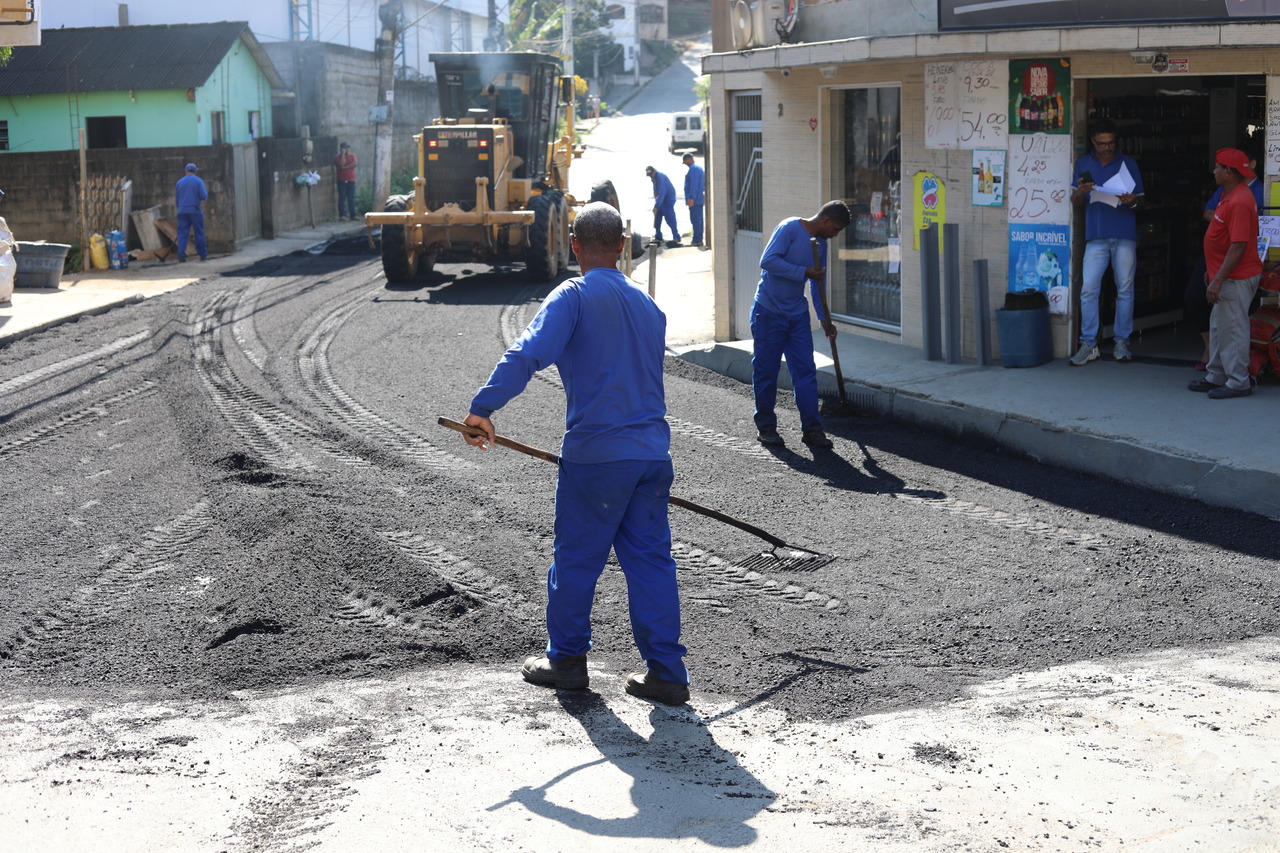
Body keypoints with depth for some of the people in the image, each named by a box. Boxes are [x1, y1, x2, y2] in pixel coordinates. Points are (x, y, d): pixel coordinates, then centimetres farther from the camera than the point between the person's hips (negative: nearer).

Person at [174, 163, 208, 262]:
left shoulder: (179, 182, 9)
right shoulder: (198, 181, -2)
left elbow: (176, 199, 13)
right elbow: (204, 196, -10)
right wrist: (206, 192, 13)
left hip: (182, 211, 3)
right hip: (195, 210, -3)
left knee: (182, 234, 0)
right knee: (199, 233, 7)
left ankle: (181, 256, -9)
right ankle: (203, 255, 11)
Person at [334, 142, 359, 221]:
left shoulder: (352, 156, 10)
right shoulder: (337, 157, 0)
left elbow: (355, 163, -8)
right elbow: (341, 164, -18)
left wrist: (345, 167, -14)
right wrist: (343, 153, -12)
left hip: (351, 180, 3)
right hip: (341, 180, -3)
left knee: (351, 198, 3)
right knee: (342, 197, -5)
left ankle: (352, 215, 5)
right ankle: (341, 215, -4)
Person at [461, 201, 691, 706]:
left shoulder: (574, 296, -6)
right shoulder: (649, 307, 14)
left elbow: (527, 354, -20)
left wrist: (483, 407, -20)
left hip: (596, 455, -5)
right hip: (653, 452, 6)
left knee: (576, 559, 10)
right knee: (650, 558, 10)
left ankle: (567, 660, 23)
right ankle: (666, 673, 10)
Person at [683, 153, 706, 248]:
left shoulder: (693, 169, -14)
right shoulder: (699, 168, 19)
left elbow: (694, 184, -22)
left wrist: (691, 198, -24)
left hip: (694, 200, -11)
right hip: (700, 199, 11)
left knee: (695, 219, -9)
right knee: (698, 219, 13)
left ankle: (697, 240, -11)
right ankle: (698, 239, 18)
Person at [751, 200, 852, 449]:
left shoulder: (821, 243, 11)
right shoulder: (789, 228, -13)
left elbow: (818, 284, 21)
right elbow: (767, 261, -23)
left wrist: (824, 317, 19)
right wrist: (804, 272, -22)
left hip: (797, 315, 7)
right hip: (769, 312, -7)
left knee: (806, 372, 1)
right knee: (766, 371, 1)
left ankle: (811, 428, 4)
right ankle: (765, 426, 13)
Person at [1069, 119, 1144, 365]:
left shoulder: (1128, 163, 8)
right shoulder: (1083, 164, 10)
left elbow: (1140, 198, 8)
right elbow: (1075, 202, 9)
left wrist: (1133, 201, -15)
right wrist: (1080, 192, -14)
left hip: (1125, 236, 0)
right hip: (1096, 236, 0)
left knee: (1125, 289, 2)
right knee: (1088, 290, -8)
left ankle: (1122, 342, 11)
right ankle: (1088, 344, -3)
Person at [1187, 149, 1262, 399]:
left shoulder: (1239, 202, -22)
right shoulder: (1229, 196, 12)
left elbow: (1238, 246, -26)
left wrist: (1218, 280, -25)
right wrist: (1212, 272, 24)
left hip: (1236, 279, -11)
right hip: (1227, 275, 11)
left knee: (1232, 329, -4)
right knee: (1218, 326, 17)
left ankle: (1238, 382, 3)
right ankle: (1216, 377, 27)